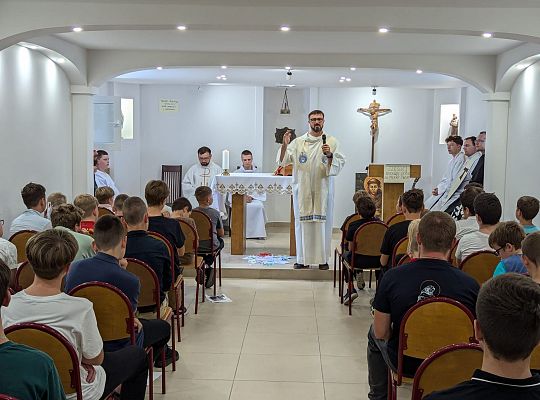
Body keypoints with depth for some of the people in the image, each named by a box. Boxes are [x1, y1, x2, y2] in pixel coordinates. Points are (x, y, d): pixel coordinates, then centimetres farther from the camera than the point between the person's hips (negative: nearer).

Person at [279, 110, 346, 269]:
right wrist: (284, 145, -12)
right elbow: (283, 160, 3)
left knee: (323, 223, 0)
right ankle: (303, 259, 11)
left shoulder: (331, 142, 5)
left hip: (323, 189, -1)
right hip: (302, 189, 1)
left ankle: (323, 259, 9)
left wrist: (329, 155, -18)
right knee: (302, 222, 3)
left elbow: (339, 164, -1)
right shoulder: (298, 142, 8)